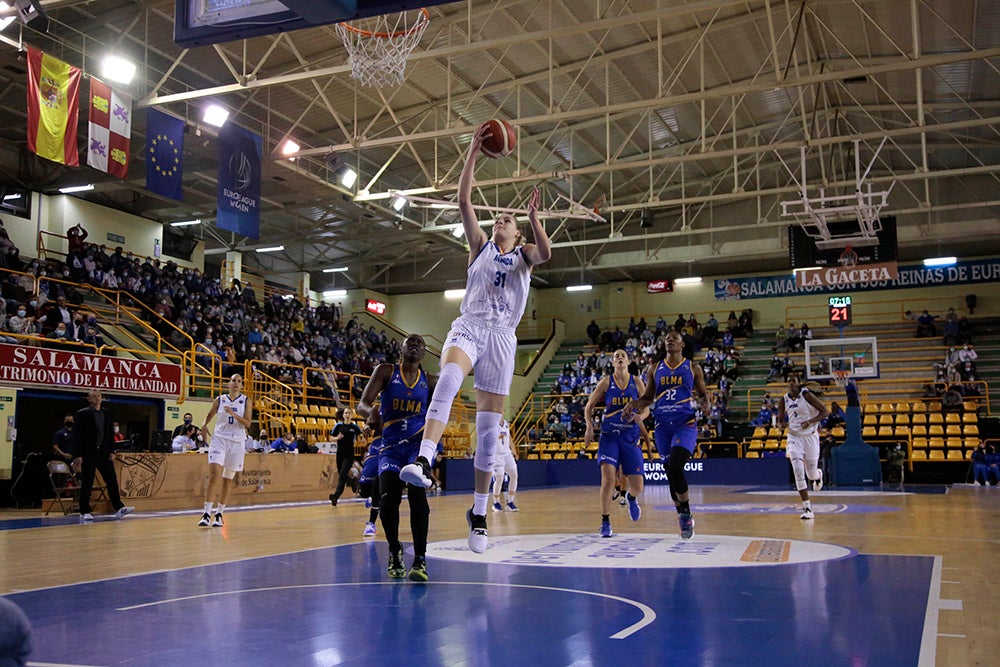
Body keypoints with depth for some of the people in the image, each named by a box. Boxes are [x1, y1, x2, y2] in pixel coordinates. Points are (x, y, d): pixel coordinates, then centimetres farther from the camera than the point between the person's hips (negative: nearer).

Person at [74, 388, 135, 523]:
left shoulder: (107, 414, 13)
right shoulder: (82, 414, -2)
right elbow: (78, 436, -6)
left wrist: (112, 451, 6)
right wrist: (79, 455, -11)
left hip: (104, 453, 5)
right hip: (89, 455, -5)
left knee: (112, 481, 1)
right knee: (87, 484, -1)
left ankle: (119, 508, 3)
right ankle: (84, 513, 6)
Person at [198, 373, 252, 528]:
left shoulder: (246, 401, 4)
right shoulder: (219, 400, 7)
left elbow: (247, 422, -6)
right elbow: (210, 414, 22)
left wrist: (233, 414, -20)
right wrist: (204, 425, 2)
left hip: (237, 442, 1)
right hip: (219, 439, -1)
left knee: (228, 479, 7)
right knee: (214, 474, -17)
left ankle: (219, 514, 18)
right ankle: (207, 513, -17)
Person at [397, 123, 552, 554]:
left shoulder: (524, 255, 16)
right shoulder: (480, 246, 17)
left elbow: (546, 253, -9)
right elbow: (464, 201, 6)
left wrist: (533, 217, -19)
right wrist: (473, 152, 1)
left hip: (501, 337, 1)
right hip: (468, 327, 0)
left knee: (489, 426, 0)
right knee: (449, 377, -36)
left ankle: (479, 513, 11)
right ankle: (423, 461, -53)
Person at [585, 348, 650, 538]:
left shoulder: (637, 382, 3)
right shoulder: (606, 382, 1)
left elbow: (645, 408, 11)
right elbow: (589, 406, 7)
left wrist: (640, 417, -12)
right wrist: (589, 427, -8)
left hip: (631, 437, 1)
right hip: (609, 435, -1)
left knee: (637, 487, 1)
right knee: (608, 479, -17)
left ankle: (631, 498, 39)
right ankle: (605, 523, -5)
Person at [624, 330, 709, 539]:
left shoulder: (693, 368, 6)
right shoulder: (655, 369, 12)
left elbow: (702, 394, 12)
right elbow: (648, 398, 18)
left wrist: (704, 404, -11)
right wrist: (633, 404, -1)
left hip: (685, 422, -4)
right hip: (662, 424, 4)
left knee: (675, 467, -21)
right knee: (670, 471, 5)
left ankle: (686, 514, -6)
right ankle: (684, 518, 18)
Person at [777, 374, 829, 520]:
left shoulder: (806, 395, -12)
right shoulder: (784, 400, 1)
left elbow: (825, 411, -11)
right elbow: (780, 419, 15)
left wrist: (810, 421, -24)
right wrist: (781, 423, -10)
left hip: (810, 436, -2)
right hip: (794, 437, 2)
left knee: (811, 474, 9)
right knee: (798, 472, -13)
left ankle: (818, 475, 50)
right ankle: (807, 508, -9)